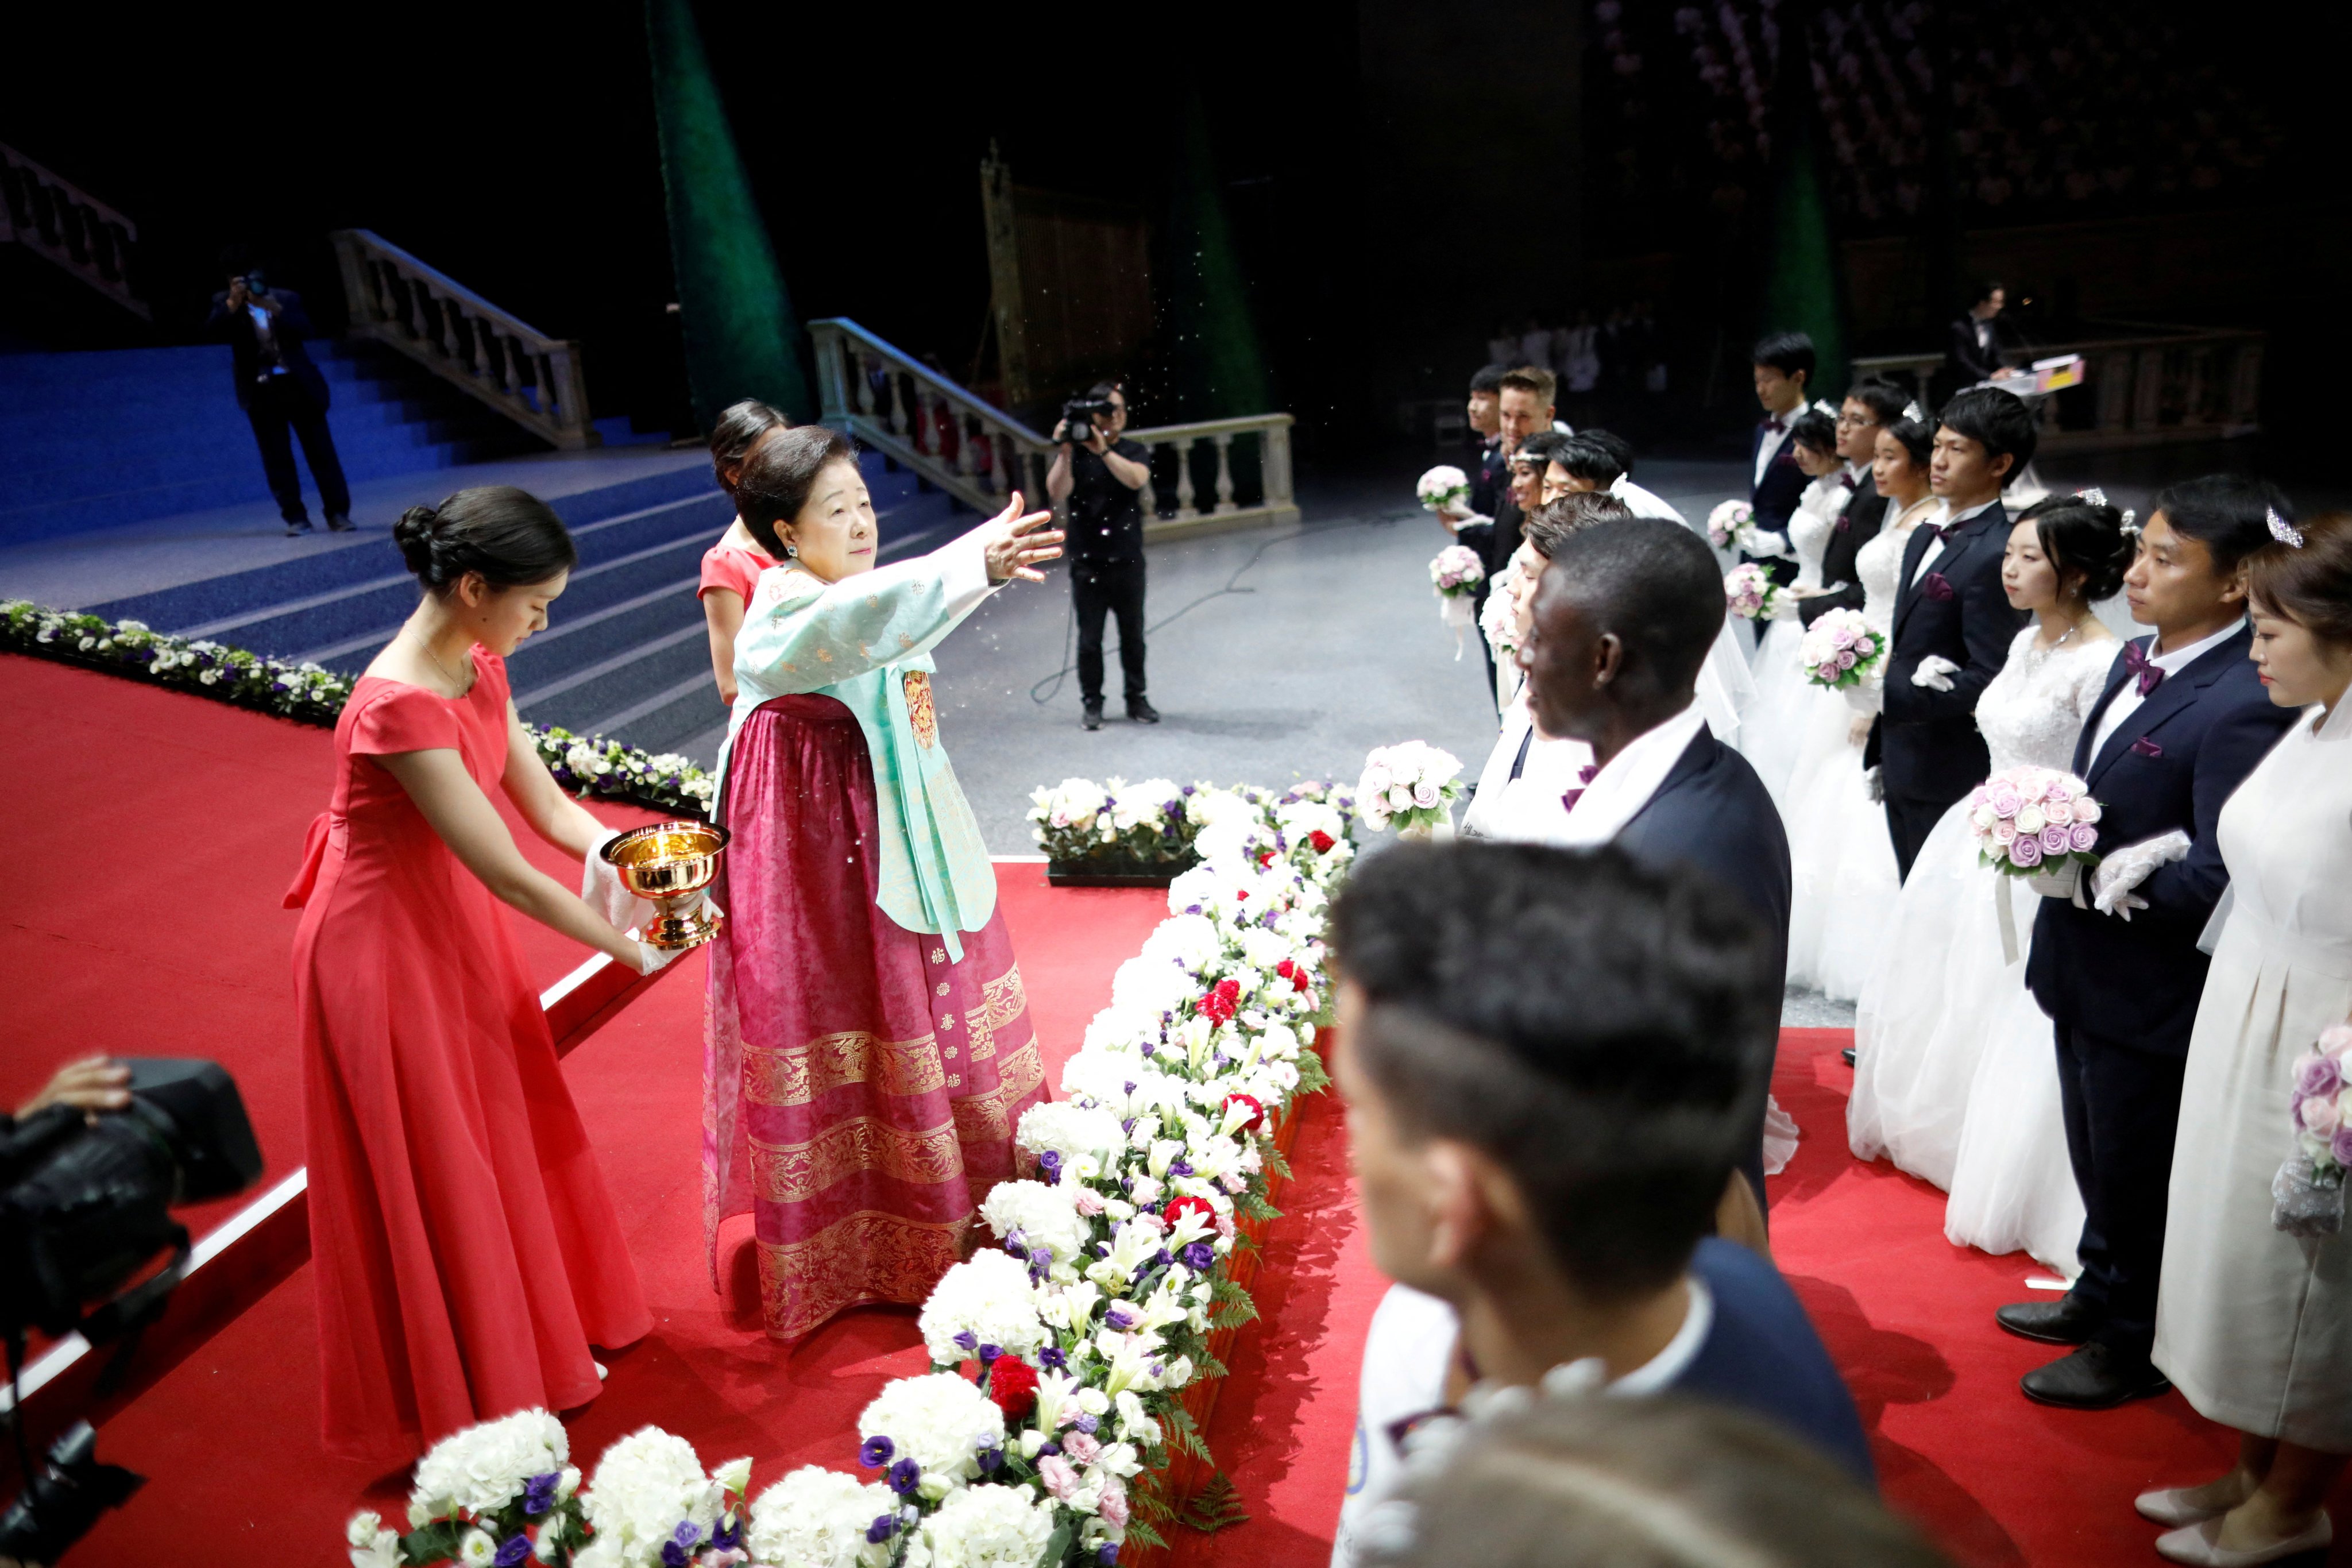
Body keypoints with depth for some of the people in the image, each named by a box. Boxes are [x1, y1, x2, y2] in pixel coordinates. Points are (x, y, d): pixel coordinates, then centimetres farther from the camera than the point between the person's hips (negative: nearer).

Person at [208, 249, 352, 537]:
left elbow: (304, 329, -9)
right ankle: (295, 517, 5)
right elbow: (212, 329, -11)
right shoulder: (225, 303, 6)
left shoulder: (286, 298, 5)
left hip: (298, 384, 0)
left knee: (321, 450, 1)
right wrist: (233, 303, -23)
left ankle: (338, 513, 6)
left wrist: (274, 308, -22)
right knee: (277, 458, 0)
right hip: (261, 390, 0)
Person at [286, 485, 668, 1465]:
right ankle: (455, 1398, 29)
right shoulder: (401, 707, -32)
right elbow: (509, 875, -29)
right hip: (386, 949, -8)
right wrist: (636, 951, -20)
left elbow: (546, 805, 0)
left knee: (502, 1135, 20)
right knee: (430, 1172, 8)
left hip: (453, 927, 8)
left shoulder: (479, 668, -4)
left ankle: (532, 1340, 42)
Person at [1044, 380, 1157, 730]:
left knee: (1132, 636, 8)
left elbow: (1137, 479, -17)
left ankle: (1136, 699, 18)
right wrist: (1065, 453, -24)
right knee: (1089, 638, 2)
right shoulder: (1074, 454, 2)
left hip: (1128, 562, 1)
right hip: (1087, 563, -1)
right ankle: (1091, 703, 11)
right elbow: (1057, 493, -13)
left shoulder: (1134, 451, 5)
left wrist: (1103, 450, -27)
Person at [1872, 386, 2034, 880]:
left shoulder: (1996, 555, -19)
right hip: (1901, 761, 8)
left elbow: (1986, 681, -22)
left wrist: (1887, 694, -21)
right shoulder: (1924, 537, 10)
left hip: (1948, 773, -8)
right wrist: (1881, 746, 14)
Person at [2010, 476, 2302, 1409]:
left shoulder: (2245, 704, -25)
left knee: (2136, 1181, 12)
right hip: (2084, 970, 8)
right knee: (2099, 1163, 26)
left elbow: (2223, 875, -28)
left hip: (2152, 993, -8)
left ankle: (2133, 1344, 34)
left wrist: (2096, 878, -20)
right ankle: (2099, 1297, 47)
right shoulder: (2135, 661, 3)